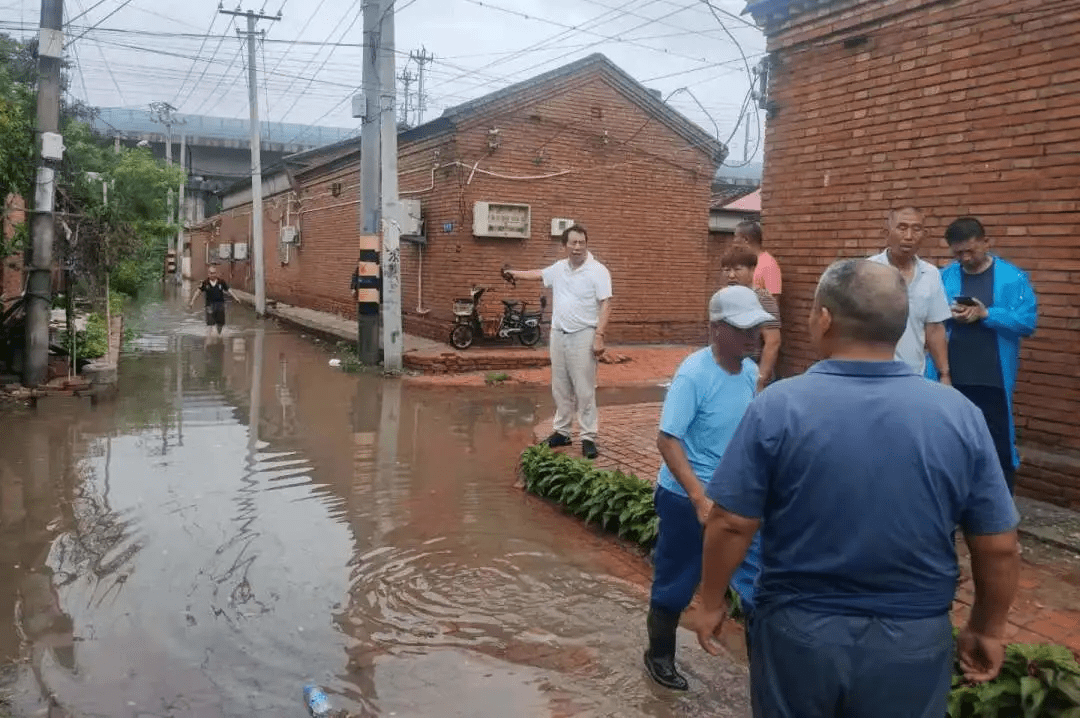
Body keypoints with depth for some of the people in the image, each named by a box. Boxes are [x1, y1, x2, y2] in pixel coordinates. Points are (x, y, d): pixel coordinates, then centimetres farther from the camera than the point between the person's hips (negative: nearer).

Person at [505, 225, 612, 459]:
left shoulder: (597, 271, -10)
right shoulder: (559, 268, 9)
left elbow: (605, 305, -14)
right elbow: (538, 273, 30)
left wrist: (599, 336, -22)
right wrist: (515, 273, 41)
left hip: (583, 337, -6)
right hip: (558, 335, 6)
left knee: (584, 390, -5)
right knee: (560, 388, 12)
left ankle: (588, 438, 0)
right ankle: (562, 432, 22)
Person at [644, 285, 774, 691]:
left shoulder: (750, 371, -2)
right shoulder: (693, 375, -23)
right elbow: (667, 440, -26)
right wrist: (700, 499, -32)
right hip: (686, 498, -6)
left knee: (756, 580, 11)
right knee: (676, 585, 10)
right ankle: (659, 657, 32)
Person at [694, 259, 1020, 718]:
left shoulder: (777, 407, -15)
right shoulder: (960, 414, -9)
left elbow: (731, 525, -12)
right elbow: (999, 547, -3)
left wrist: (712, 603, 4)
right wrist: (988, 629, 12)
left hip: (797, 629, -1)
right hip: (912, 639, 2)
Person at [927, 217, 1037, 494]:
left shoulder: (1012, 277, -2)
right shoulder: (944, 277, 4)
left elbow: (1028, 321, -9)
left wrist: (986, 314, -18)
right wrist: (949, 316, -16)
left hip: (993, 380, -2)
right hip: (951, 377, 3)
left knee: (997, 443, 5)